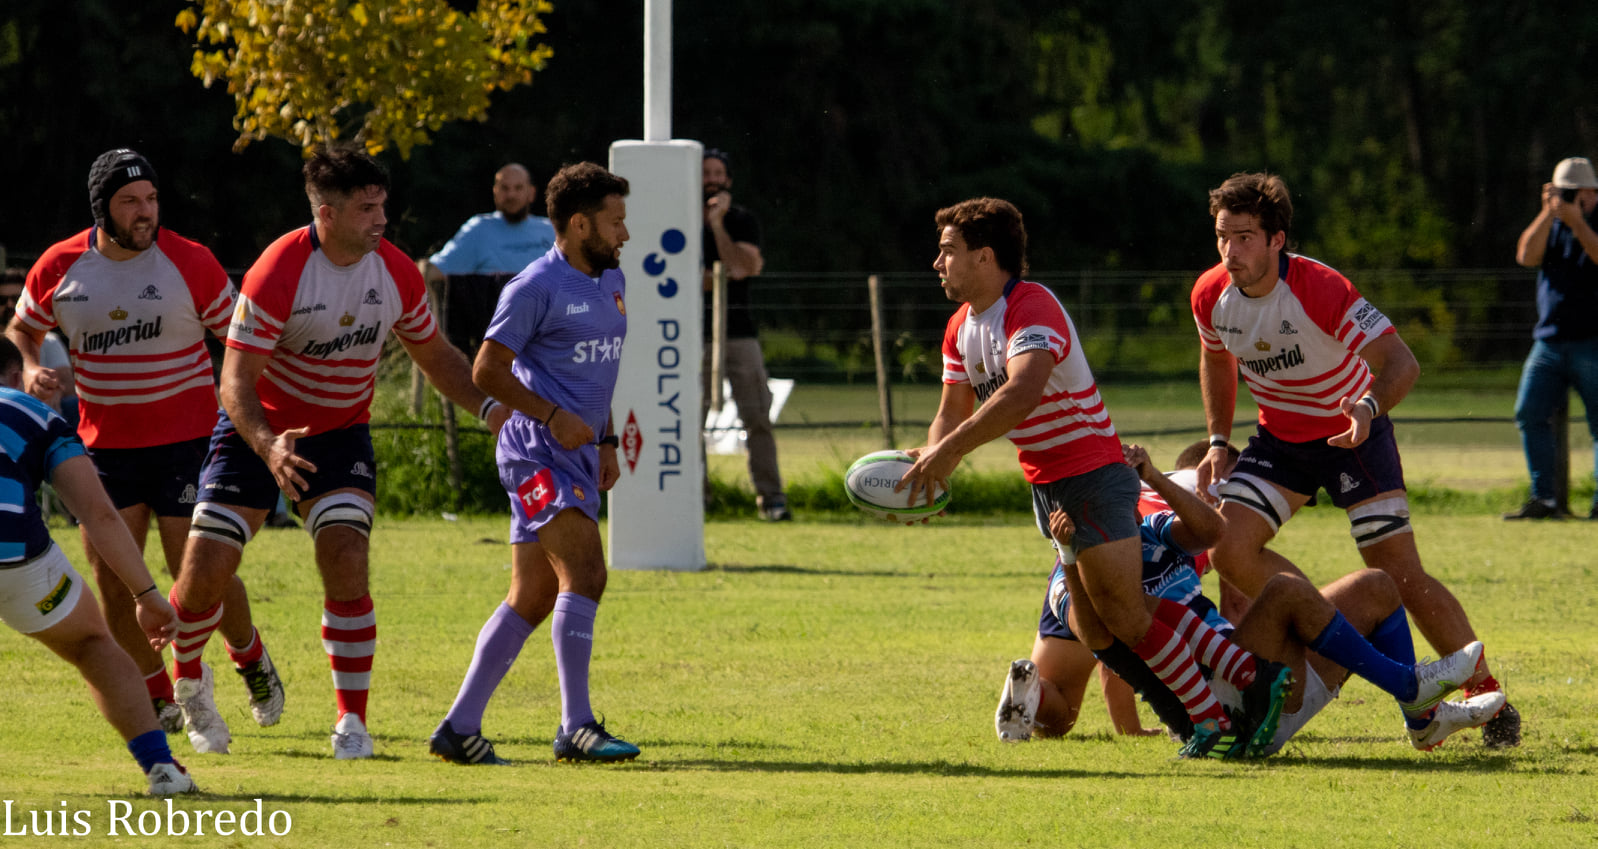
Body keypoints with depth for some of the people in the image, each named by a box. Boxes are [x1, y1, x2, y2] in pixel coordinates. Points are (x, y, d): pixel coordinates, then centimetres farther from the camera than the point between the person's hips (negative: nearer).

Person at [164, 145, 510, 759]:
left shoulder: (396, 274, -8)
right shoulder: (277, 274, -24)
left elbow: (433, 353, 9)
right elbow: (236, 379, -23)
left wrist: (489, 406, -7)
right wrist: (268, 447, -41)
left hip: (341, 432, 2)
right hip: (260, 430, -2)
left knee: (346, 564, -19)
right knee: (205, 571, -8)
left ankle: (352, 720, -9)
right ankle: (187, 680, 24)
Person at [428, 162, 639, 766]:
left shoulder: (611, 282, 17)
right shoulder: (536, 288, -10)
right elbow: (487, 370, -9)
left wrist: (605, 442, 21)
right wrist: (552, 415, -17)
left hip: (576, 454, 9)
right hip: (537, 452, -9)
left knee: (533, 598, 7)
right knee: (584, 570, -20)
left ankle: (459, 728, 11)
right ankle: (576, 727, -21)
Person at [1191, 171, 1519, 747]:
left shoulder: (1319, 289, -29)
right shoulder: (1211, 296, -12)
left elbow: (1400, 363, -31)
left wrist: (1369, 408, -50)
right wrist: (1218, 441, 4)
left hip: (1352, 433, -5)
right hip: (1279, 437, 5)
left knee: (1399, 574, -12)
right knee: (1228, 548, -16)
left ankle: (1487, 694, 0)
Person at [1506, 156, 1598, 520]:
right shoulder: (1551, 225, 15)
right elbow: (1527, 256, -2)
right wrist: (1547, 213, -10)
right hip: (1549, 338, 5)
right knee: (1530, 414, -5)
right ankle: (1544, 500, -3)